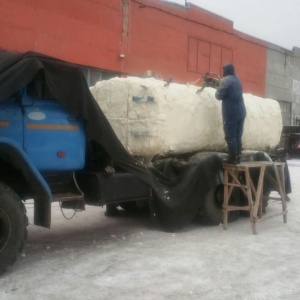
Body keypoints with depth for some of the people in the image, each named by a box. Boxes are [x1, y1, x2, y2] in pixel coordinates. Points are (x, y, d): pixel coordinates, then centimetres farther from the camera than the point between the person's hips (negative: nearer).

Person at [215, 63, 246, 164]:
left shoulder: (225, 80, -8)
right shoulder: (238, 80, 19)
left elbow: (219, 96, -11)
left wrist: (218, 88, 11)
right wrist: (219, 83, 25)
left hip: (231, 113, -8)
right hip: (241, 112, 8)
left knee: (230, 137, -5)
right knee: (238, 136, 10)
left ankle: (233, 159, -7)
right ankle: (237, 158, 10)